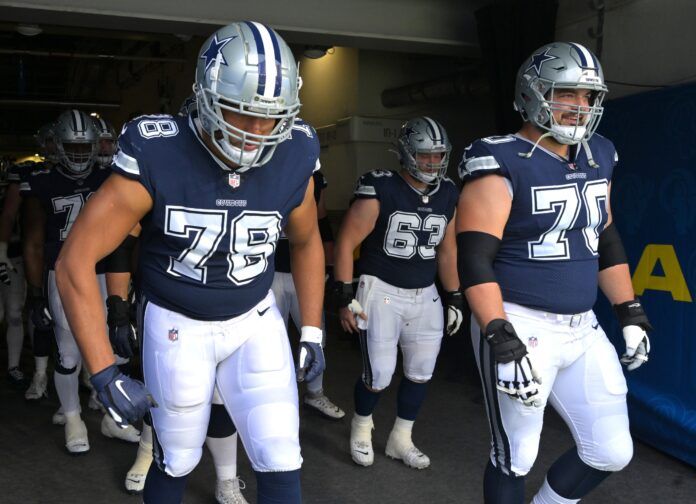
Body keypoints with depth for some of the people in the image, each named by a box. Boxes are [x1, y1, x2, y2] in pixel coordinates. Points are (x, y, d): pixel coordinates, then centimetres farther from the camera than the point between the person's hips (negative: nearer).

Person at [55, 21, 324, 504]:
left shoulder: (293, 164, -13)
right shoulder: (156, 160, -24)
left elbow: (307, 243, 8)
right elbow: (76, 261, -19)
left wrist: (312, 331, 7)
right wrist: (105, 373, -21)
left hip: (256, 322, 2)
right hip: (178, 327, -2)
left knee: (281, 463, -3)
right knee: (177, 463, 13)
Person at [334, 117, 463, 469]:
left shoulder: (447, 195, 4)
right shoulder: (381, 191, -15)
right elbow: (346, 243, -12)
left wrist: (454, 298, 16)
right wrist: (345, 298, -14)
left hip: (424, 294, 6)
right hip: (381, 291, -6)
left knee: (421, 371, 9)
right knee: (379, 375, -3)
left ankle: (401, 440, 28)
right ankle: (361, 427, 27)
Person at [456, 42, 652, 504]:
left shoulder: (598, 157, 9)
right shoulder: (503, 163, -14)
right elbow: (474, 260, -20)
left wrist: (631, 313, 16)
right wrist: (502, 340, -27)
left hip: (583, 329, 7)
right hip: (521, 327, -7)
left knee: (612, 453, 13)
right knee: (516, 457, 6)